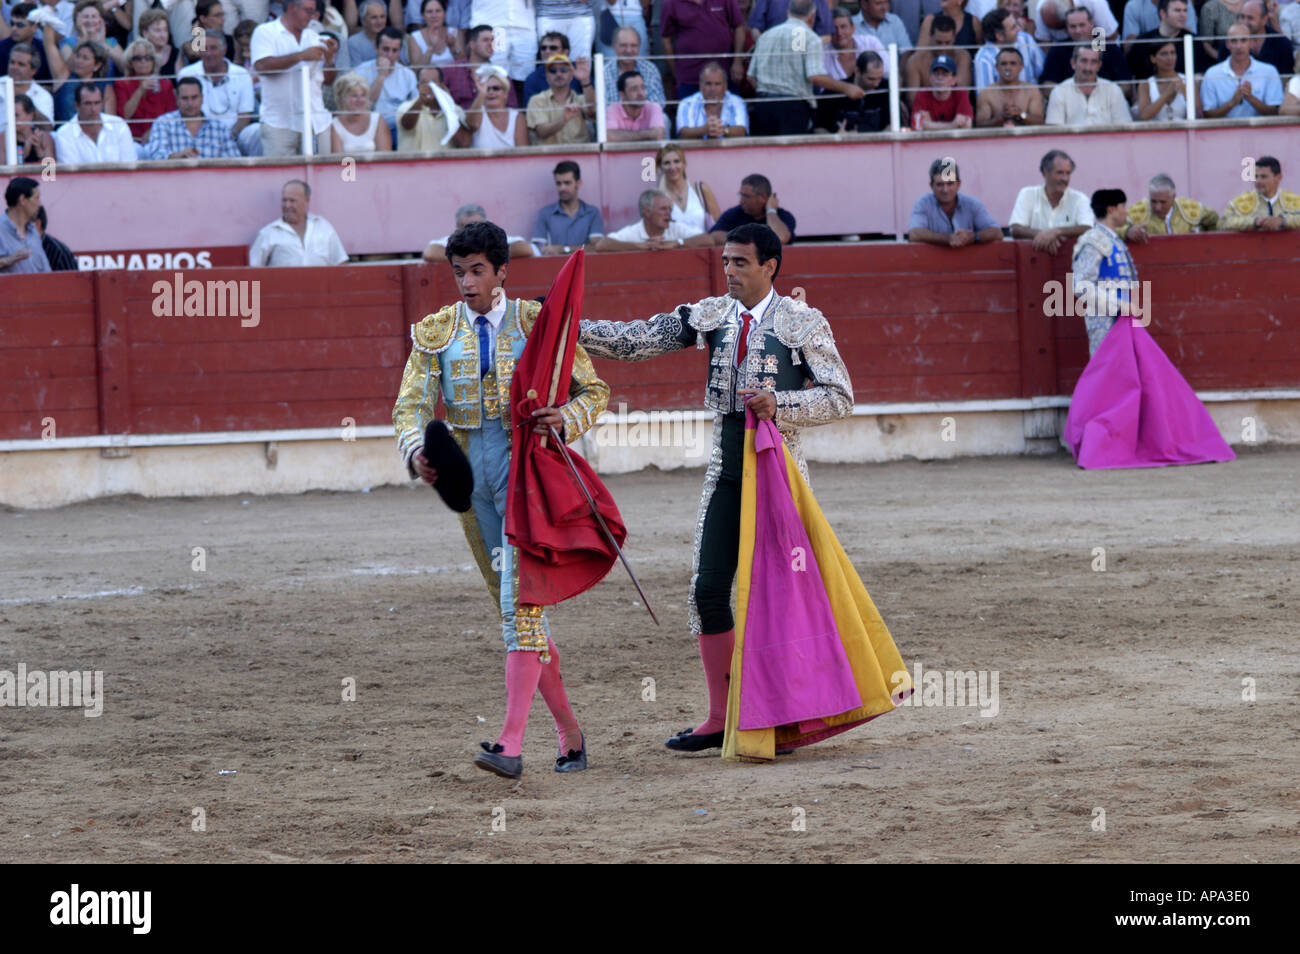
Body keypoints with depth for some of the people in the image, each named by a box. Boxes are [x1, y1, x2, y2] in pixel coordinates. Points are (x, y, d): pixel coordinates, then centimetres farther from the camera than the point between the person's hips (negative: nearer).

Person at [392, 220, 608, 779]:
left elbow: (593, 390, 5)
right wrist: (417, 453, -22)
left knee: (520, 600, -17)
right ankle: (570, 735, 20)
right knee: (516, 607, 9)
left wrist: (567, 420, -17)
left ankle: (511, 744, -25)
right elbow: (412, 405, 0)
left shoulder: (537, 323, 1)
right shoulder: (435, 334, 9)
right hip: (469, 476, 5)